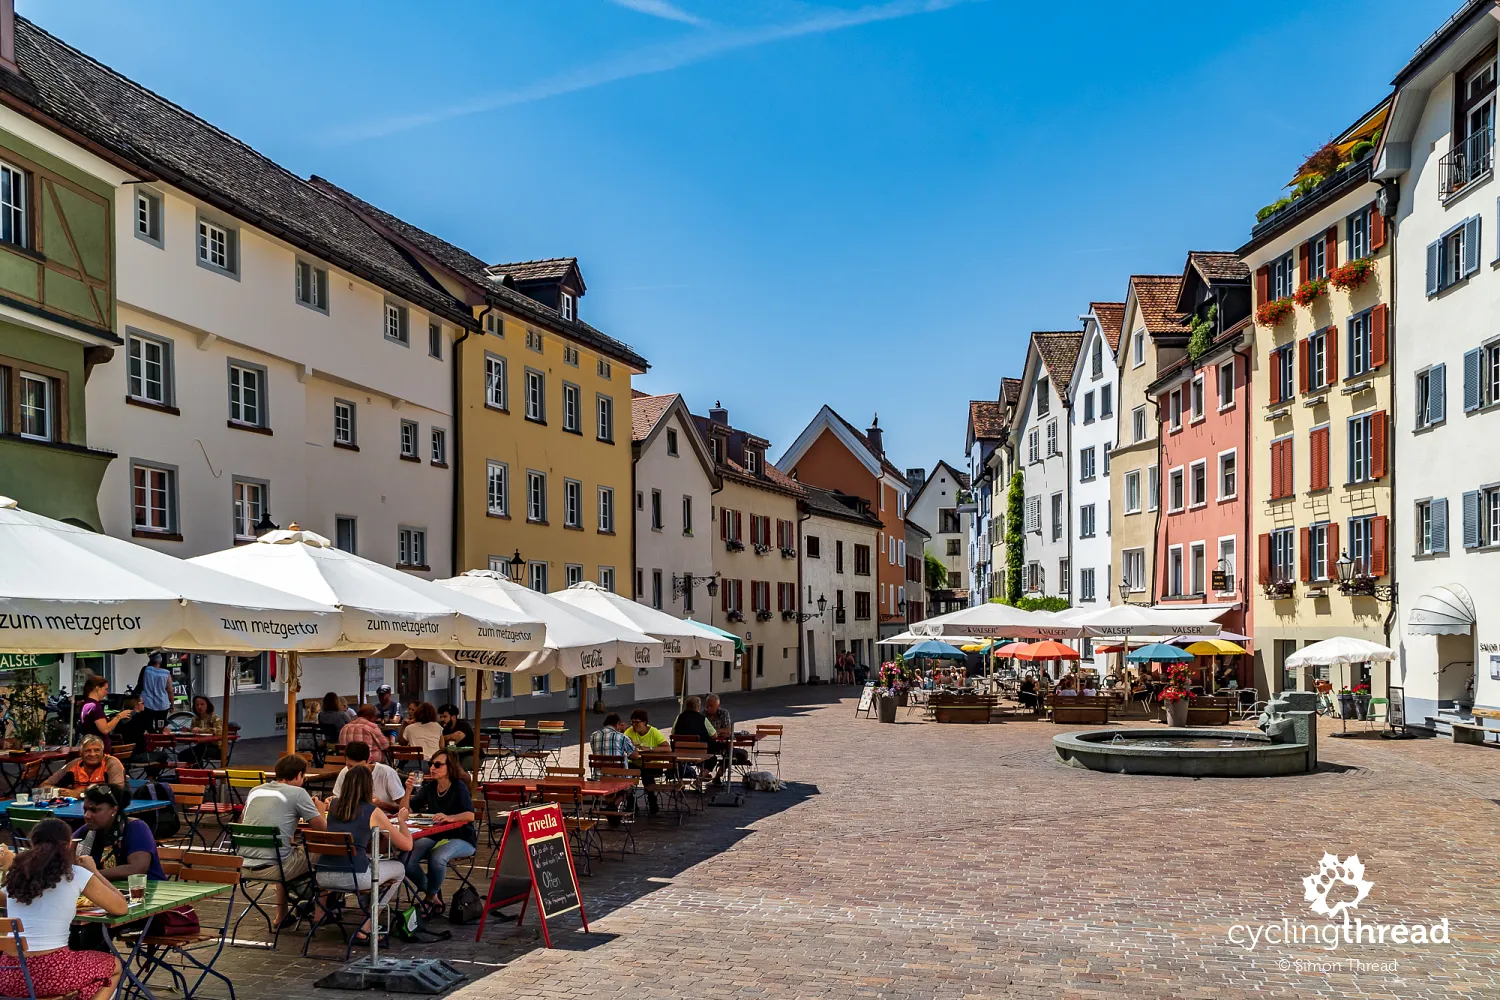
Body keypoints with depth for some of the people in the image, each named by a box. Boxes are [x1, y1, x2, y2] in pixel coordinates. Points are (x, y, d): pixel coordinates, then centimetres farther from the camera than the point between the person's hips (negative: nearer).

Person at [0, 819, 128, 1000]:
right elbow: (122, 908, 6)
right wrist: (94, 871, 15)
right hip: (52, 972, -4)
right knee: (114, 965, 26)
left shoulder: (16, 873, 8)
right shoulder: (77, 875, -3)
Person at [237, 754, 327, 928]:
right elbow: (322, 827, -3)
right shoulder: (297, 793, -4)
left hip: (243, 867, 7)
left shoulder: (255, 791, 13)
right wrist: (321, 811, 21)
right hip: (272, 868, -7)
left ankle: (282, 917, 37)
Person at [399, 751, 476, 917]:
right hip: (435, 836, 6)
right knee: (407, 860, -20)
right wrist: (409, 790, -14)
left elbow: (470, 815, -24)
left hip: (461, 839, -5)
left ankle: (431, 897, -6)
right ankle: (434, 895, 4)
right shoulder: (429, 787, 5)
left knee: (437, 858, -35)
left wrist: (449, 817, -42)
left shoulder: (459, 786, -12)